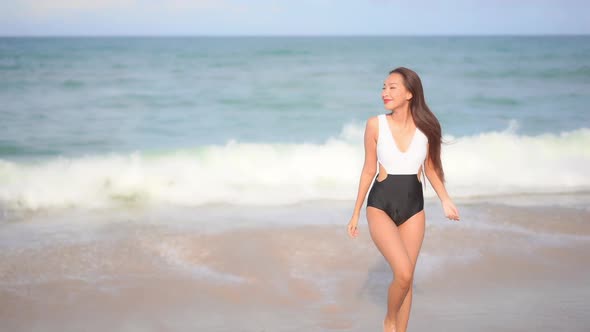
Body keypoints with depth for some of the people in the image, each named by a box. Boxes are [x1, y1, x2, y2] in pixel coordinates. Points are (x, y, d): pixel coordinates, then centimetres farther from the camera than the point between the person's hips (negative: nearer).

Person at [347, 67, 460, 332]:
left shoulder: (426, 127, -3)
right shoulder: (375, 125, -7)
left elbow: (430, 168, 11)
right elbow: (368, 170, 2)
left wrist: (445, 200, -3)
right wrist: (356, 213, 6)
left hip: (413, 208, 3)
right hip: (381, 206, -3)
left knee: (406, 277, 8)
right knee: (404, 273, -17)